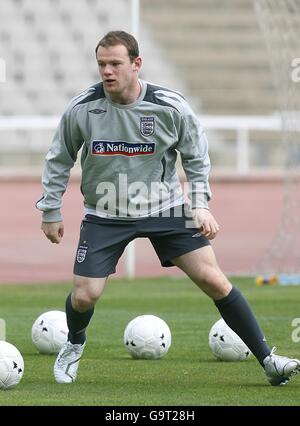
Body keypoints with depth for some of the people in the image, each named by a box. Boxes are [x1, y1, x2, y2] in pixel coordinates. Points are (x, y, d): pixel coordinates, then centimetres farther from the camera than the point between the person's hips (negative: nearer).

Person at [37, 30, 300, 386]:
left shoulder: (170, 107, -14)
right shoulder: (81, 109, -13)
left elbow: (196, 157, 3)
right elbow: (58, 160, 3)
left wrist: (200, 205, -4)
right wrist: (50, 211, 6)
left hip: (163, 207, 0)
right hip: (104, 214, 0)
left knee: (212, 279, -9)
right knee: (84, 295, -8)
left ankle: (267, 360, 1)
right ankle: (74, 346, 31)